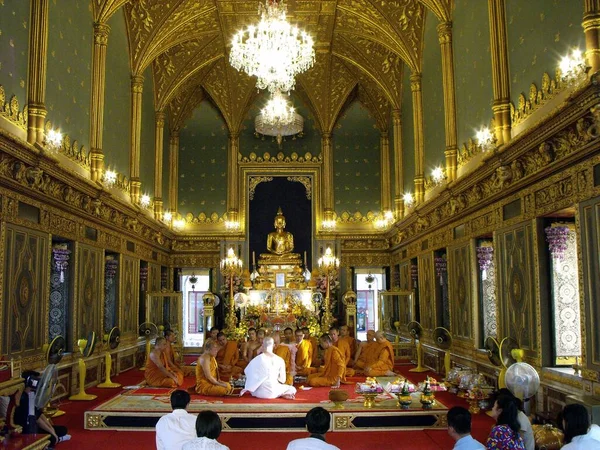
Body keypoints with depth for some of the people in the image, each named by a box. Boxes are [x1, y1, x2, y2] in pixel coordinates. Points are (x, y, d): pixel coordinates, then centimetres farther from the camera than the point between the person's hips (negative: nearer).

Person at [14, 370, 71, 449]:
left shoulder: (33, 396, 6)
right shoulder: (24, 399, -25)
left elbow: (40, 414, 9)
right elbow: (36, 419, -23)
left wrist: (51, 428, 1)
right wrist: (52, 432, -17)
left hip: (34, 427, 10)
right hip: (26, 432, -10)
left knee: (63, 430, 3)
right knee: (51, 438, -28)